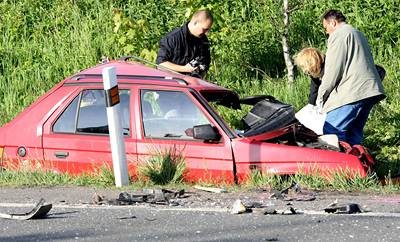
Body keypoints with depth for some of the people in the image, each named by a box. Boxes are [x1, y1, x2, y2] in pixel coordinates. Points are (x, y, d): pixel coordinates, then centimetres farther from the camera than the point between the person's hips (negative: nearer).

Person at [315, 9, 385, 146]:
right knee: (354, 134, 11)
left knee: (331, 131, -12)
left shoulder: (338, 35, -3)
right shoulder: (359, 34, 29)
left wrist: (321, 95, -3)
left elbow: (333, 69, -10)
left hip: (352, 92, -10)